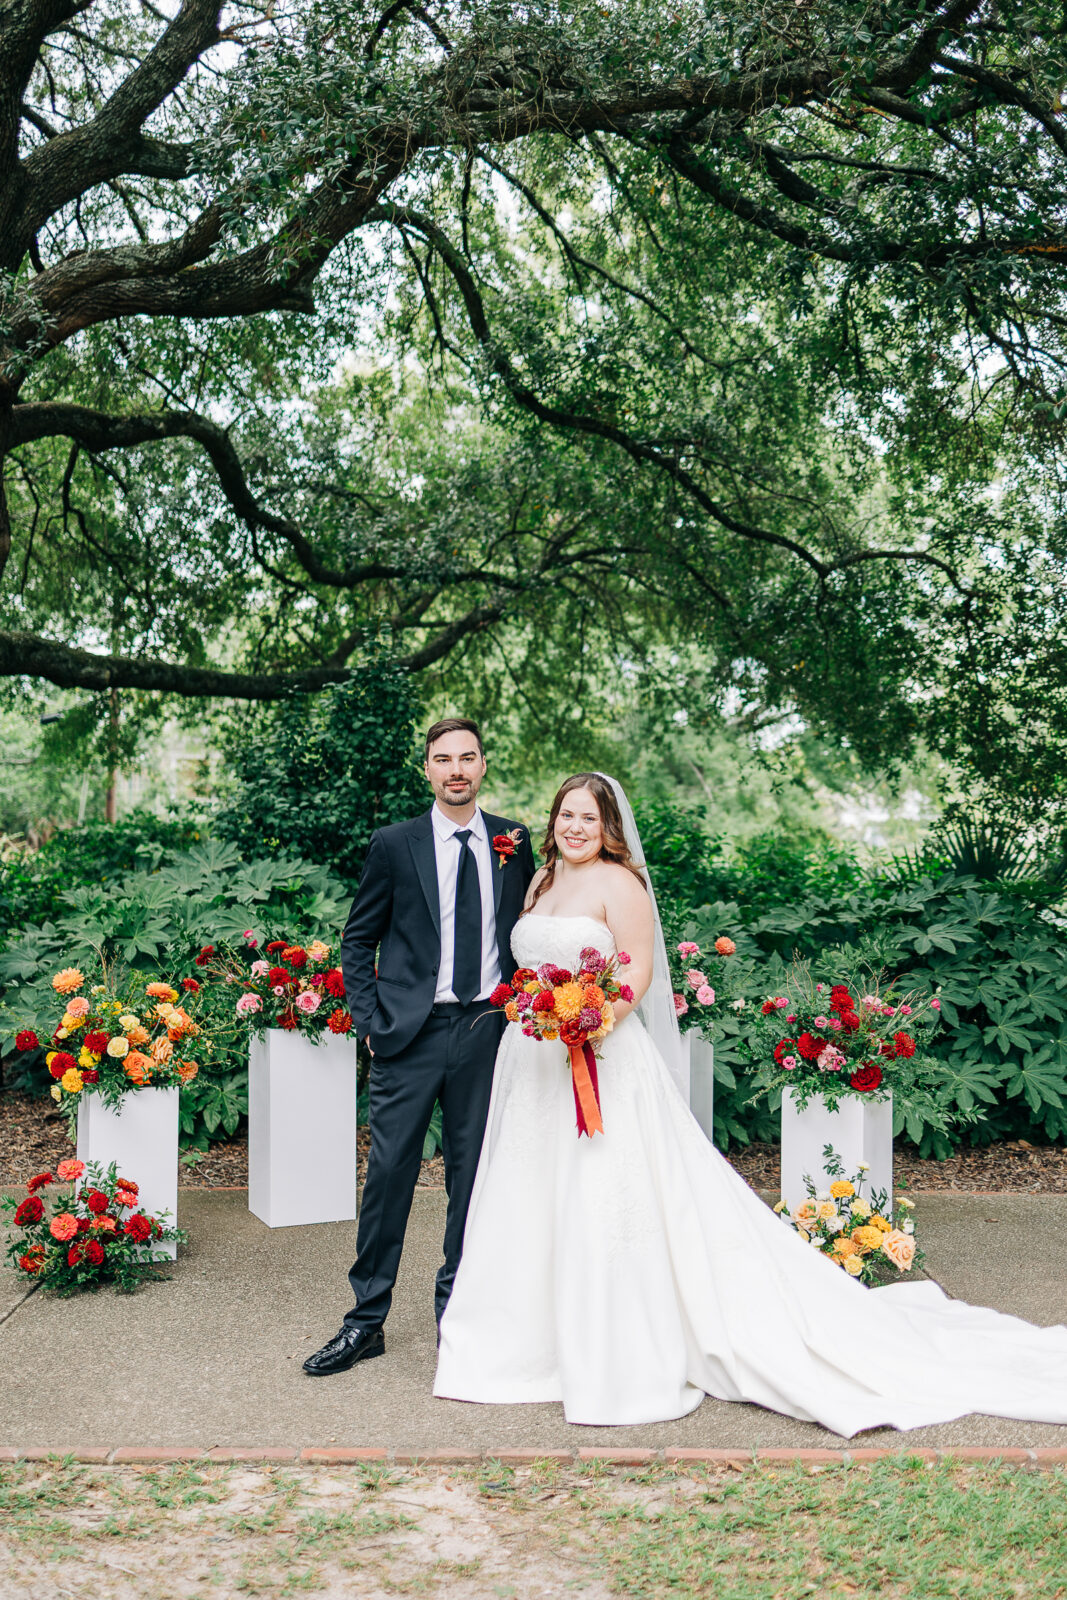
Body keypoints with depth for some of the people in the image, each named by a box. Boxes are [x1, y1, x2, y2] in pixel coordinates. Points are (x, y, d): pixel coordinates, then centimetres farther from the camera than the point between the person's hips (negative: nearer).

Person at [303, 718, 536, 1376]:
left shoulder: (515, 842, 6)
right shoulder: (395, 844, 0)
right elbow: (358, 942, 5)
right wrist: (372, 1021, -3)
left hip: (486, 1028, 2)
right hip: (411, 1030, -2)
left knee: (474, 1173, 10)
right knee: (389, 1172, -1)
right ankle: (367, 1320, 11)